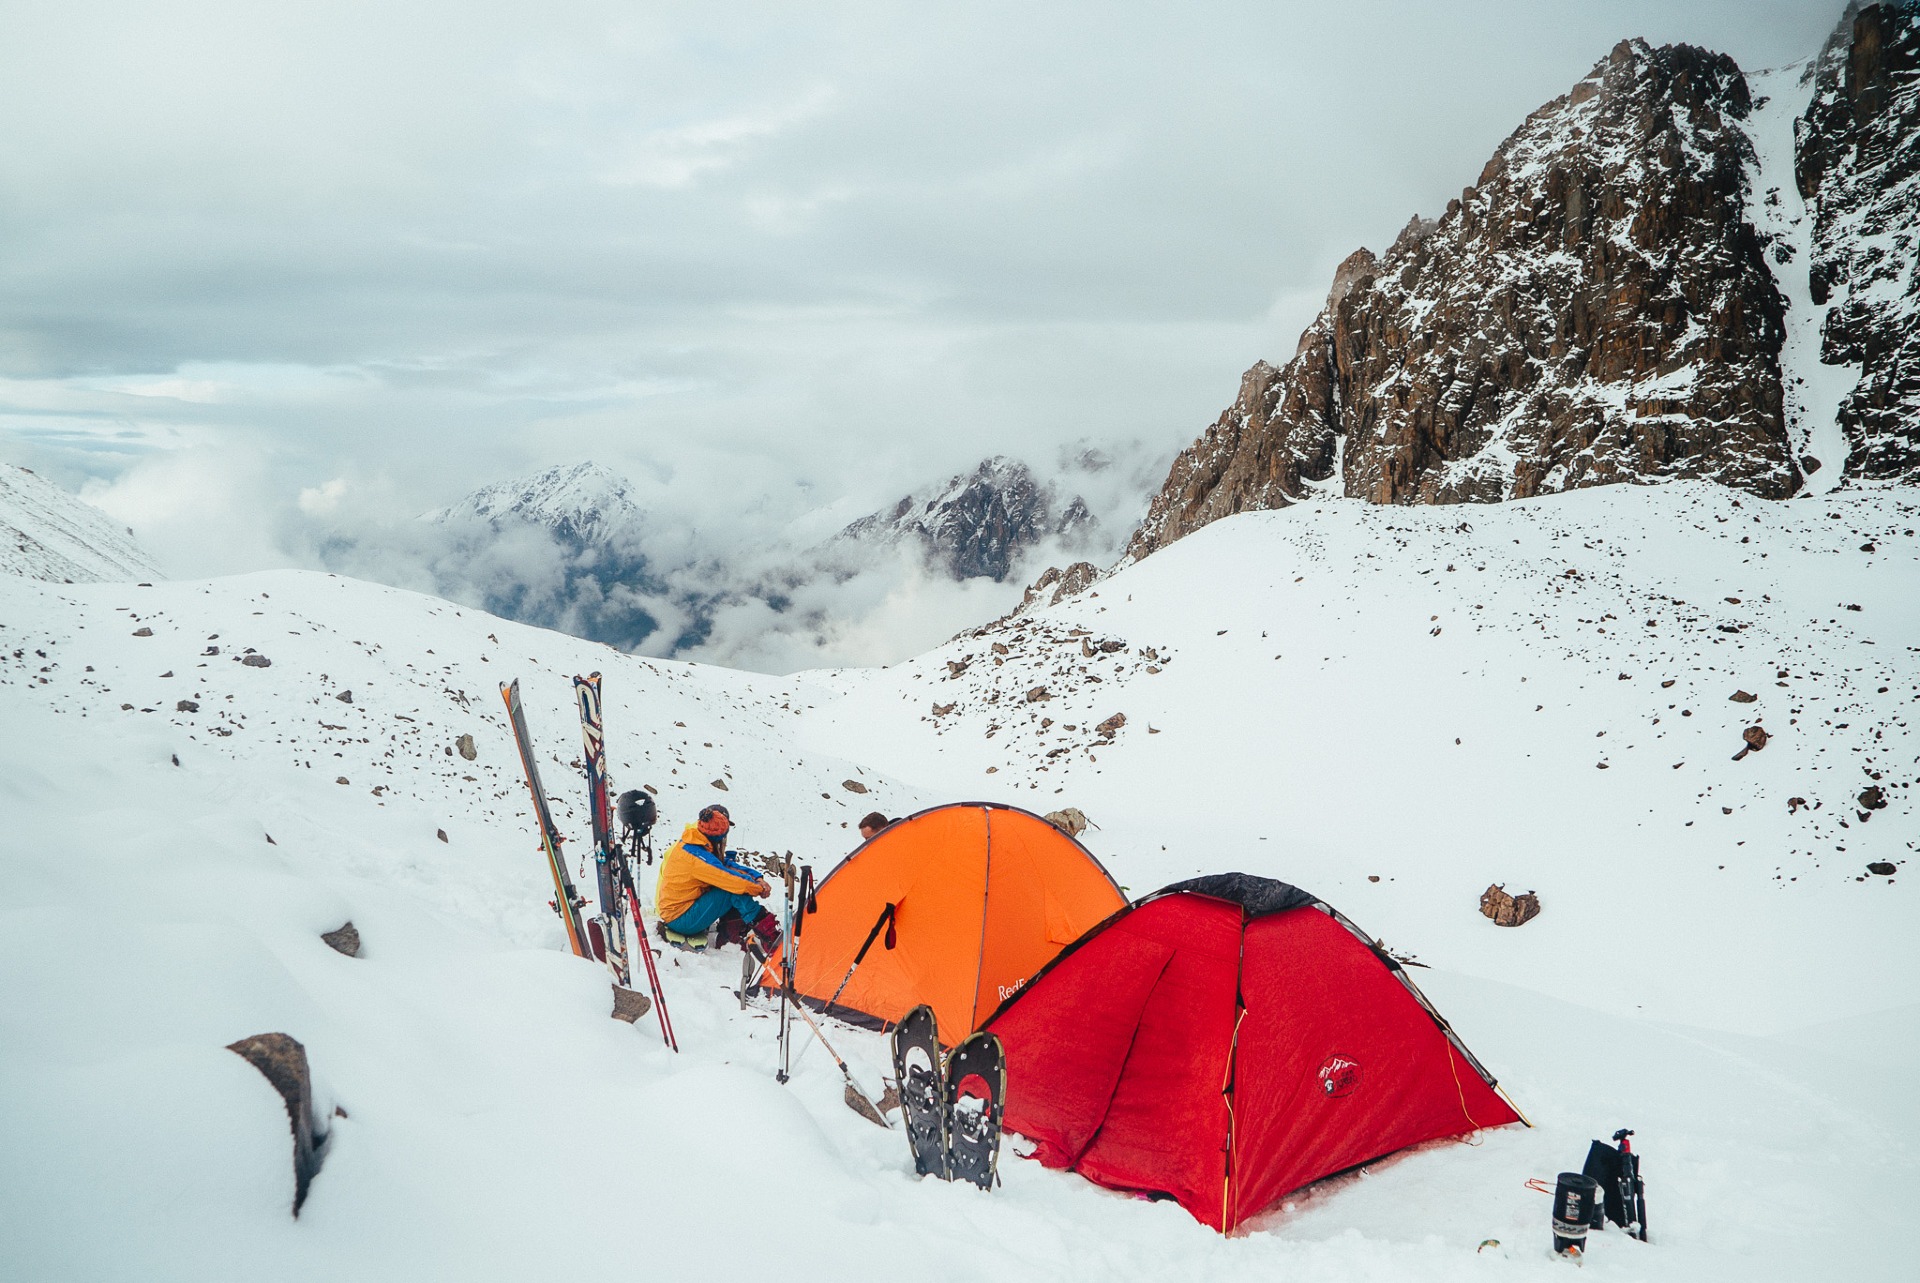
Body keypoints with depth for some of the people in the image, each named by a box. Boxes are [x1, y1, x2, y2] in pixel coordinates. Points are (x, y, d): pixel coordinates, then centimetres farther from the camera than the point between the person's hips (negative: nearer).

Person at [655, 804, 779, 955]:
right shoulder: (695, 853, -24)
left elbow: (727, 864, 4)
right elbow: (728, 877, -25)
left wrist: (757, 878, -8)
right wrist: (759, 888, -12)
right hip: (679, 920, -10)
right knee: (733, 888, -18)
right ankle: (768, 936, -18)